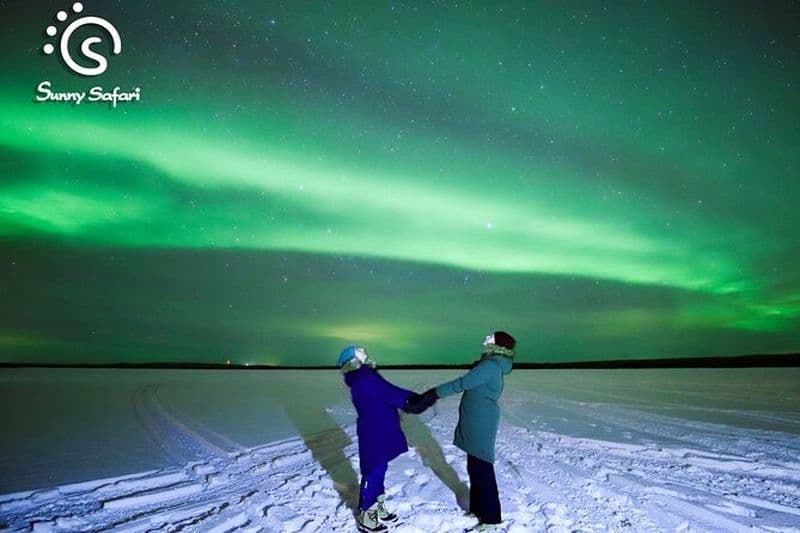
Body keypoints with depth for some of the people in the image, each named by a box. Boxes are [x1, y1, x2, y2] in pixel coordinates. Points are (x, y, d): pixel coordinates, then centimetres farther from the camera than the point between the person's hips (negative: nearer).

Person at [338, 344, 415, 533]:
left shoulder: (363, 378, 12)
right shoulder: (365, 377, -21)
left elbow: (387, 394, 11)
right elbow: (391, 393, -21)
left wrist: (411, 398, 3)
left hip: (378, 432, 10)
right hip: (376, 434, -10)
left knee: (378, 471, 21)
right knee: (373, 473, 1)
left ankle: (377, 508, 36)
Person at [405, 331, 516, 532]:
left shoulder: (491, 365, -18)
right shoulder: (492, 366, 14)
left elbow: (463, 383, -24)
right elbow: (469, 384, 16)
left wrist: (435, 393, -21)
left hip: (481, 426, -10)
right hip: (477, 425, 10)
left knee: (482, 470, -2)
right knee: (474, 467, 19)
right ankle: (477, 508, 32)